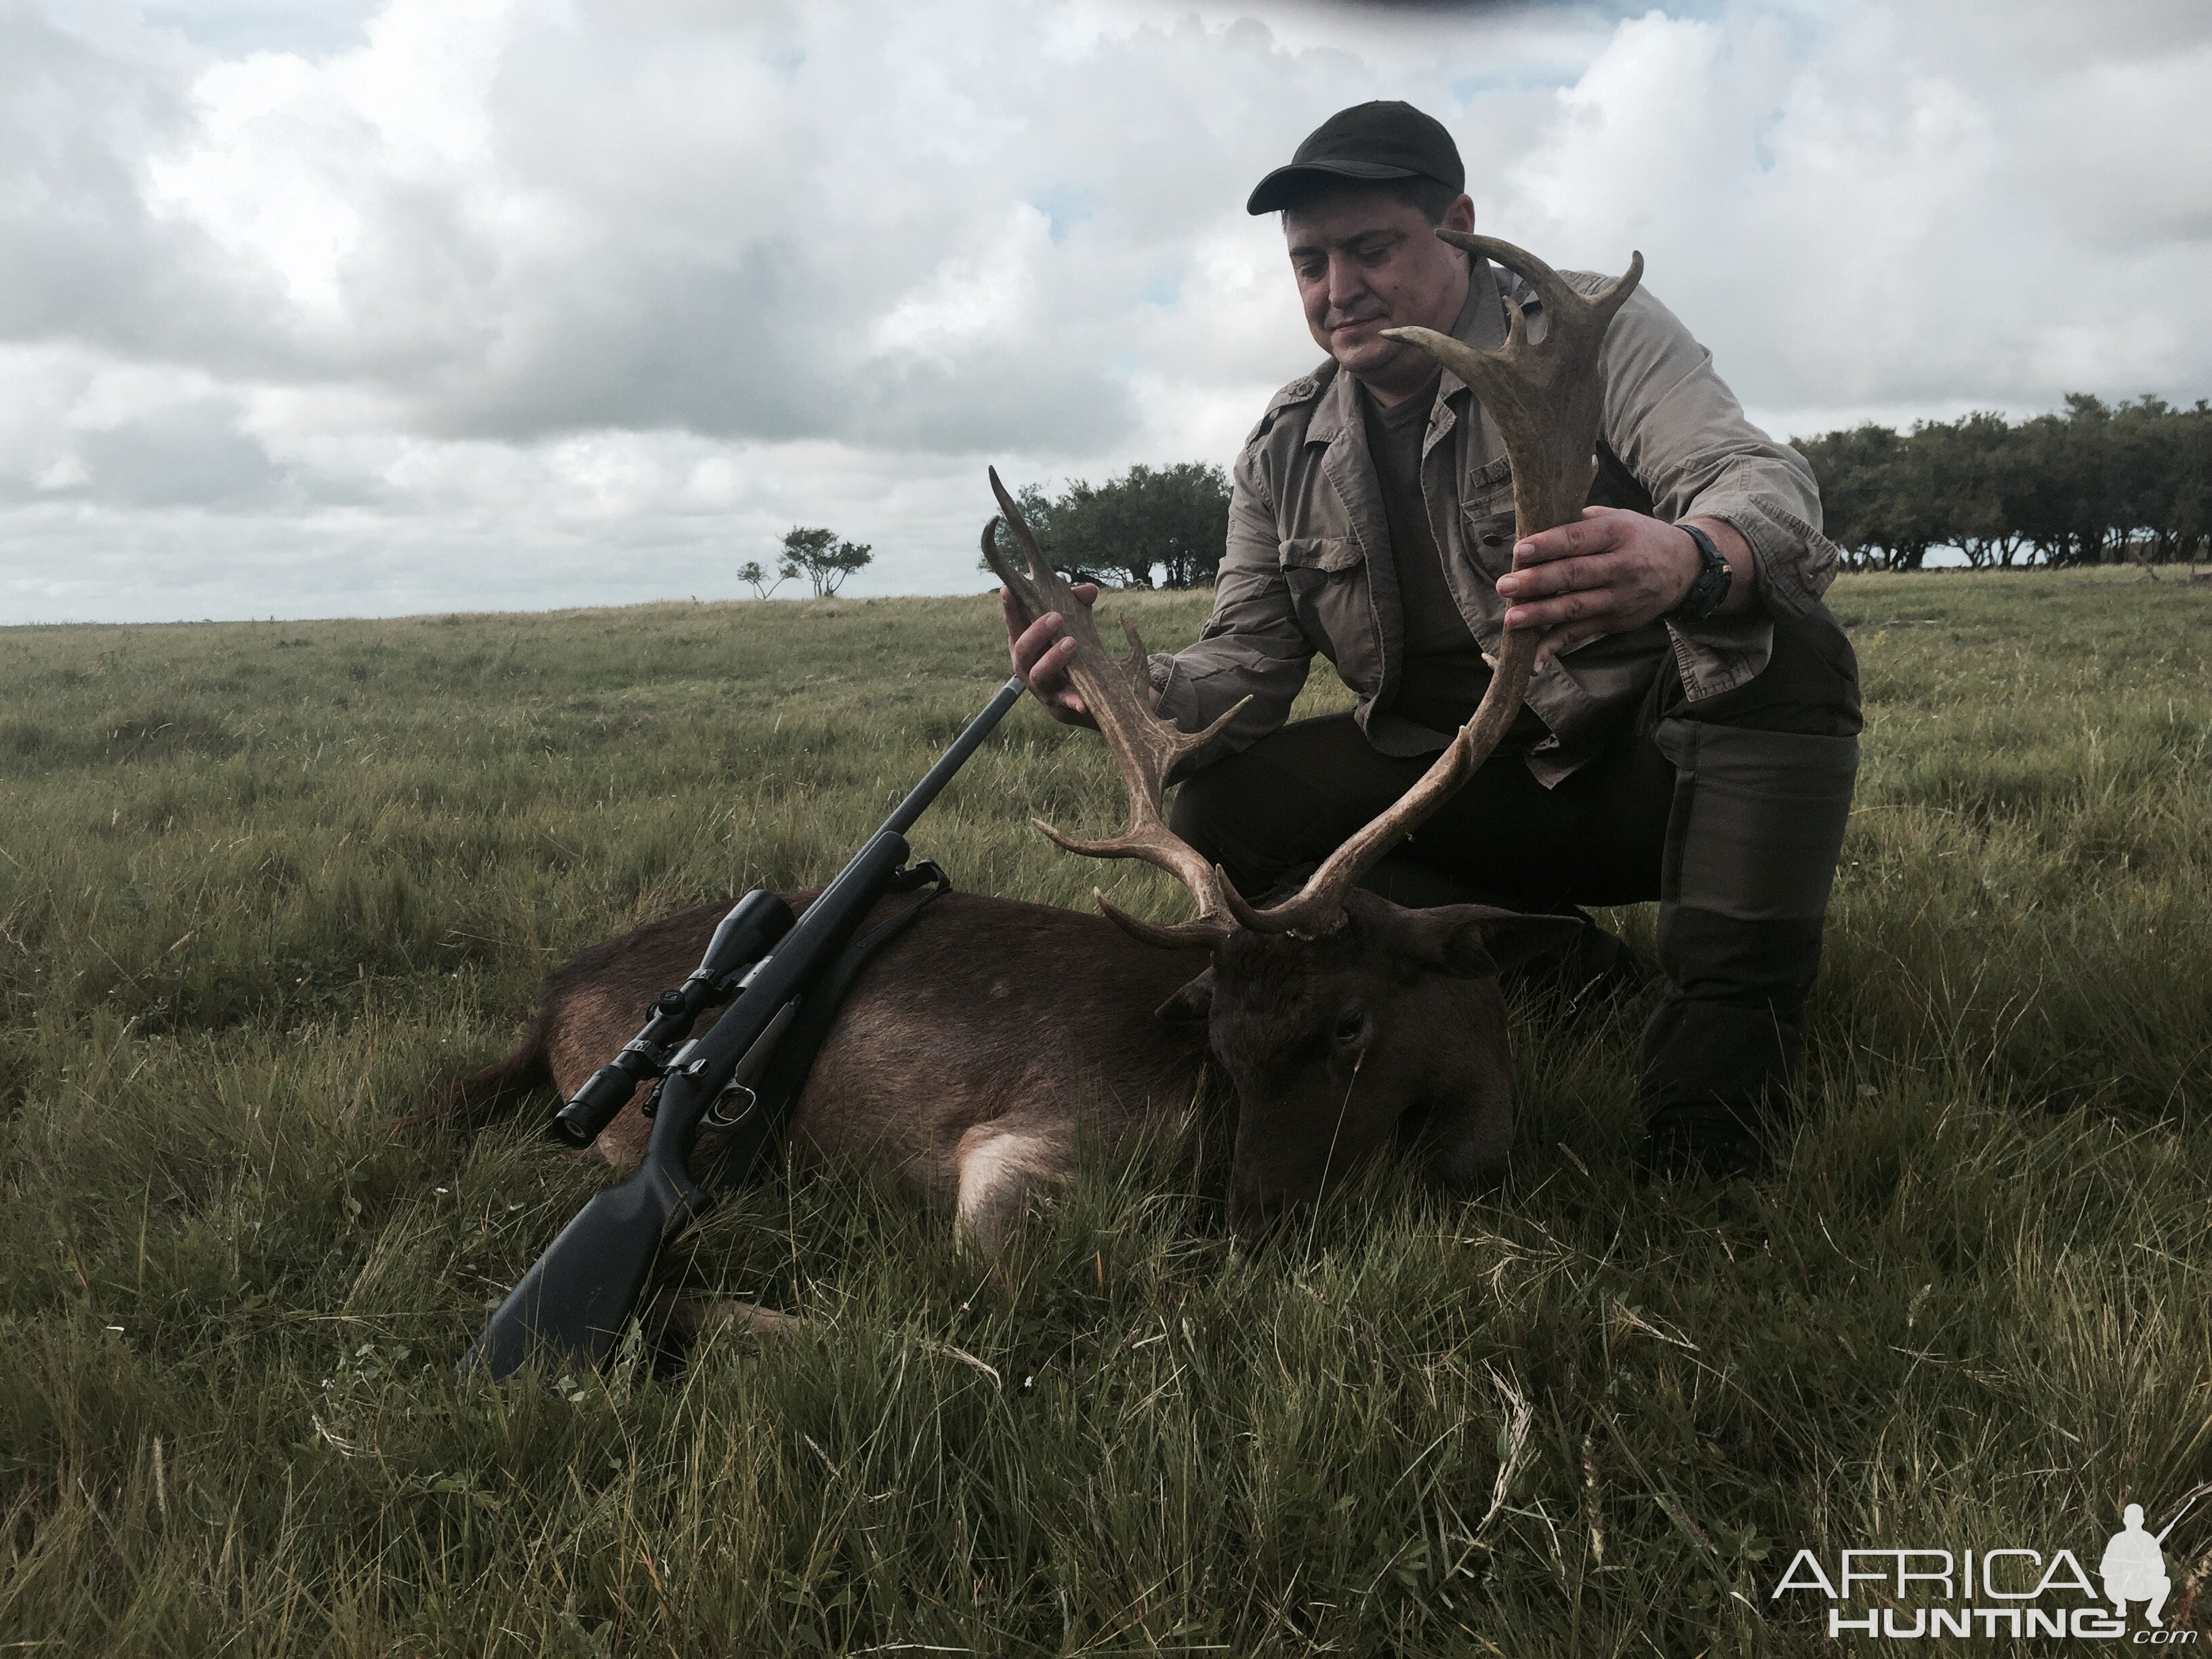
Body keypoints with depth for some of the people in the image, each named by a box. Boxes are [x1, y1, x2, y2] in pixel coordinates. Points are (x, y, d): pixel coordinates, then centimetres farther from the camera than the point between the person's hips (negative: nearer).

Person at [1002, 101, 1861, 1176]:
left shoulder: (1591, 330, -7)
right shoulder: (1284, 454, 5)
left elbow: (1766, 482, -23)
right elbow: (1247, 665, 0)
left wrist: (1688, 563, -50)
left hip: (1647, 764, -3)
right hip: (1461, 791, 3)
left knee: (1783, 644, -33)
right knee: (1225, 805, -16)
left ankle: (1717, 1099, -32)